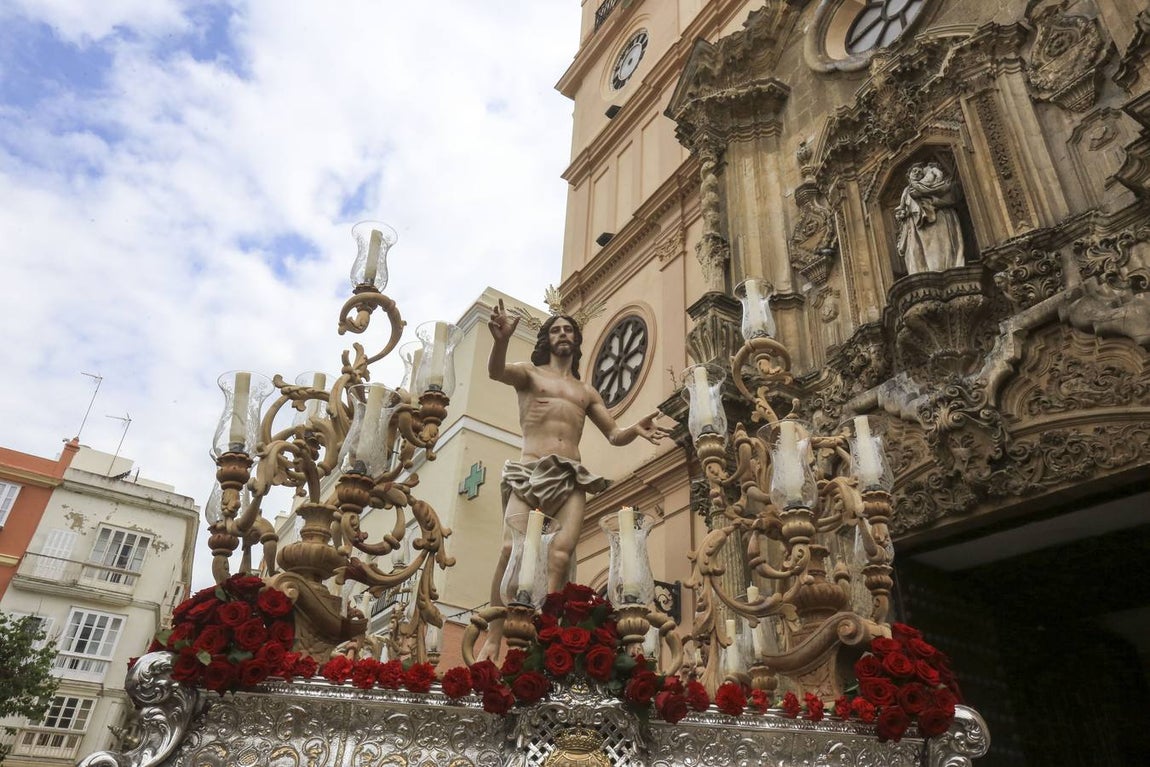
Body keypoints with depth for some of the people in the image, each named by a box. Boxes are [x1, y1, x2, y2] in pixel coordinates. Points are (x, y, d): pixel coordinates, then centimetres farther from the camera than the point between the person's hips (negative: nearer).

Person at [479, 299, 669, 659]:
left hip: (571, 477, 3)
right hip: (529, 472, -2)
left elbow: (613, 435, 24)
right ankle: (493, 639, -17)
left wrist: (635, 430, -1)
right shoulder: (529, 373, 17)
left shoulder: (586, 391, 28)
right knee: (511, 548, -21)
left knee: (562, 552, -22)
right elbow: (496, 371, -6)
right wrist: (501, 340, -30)